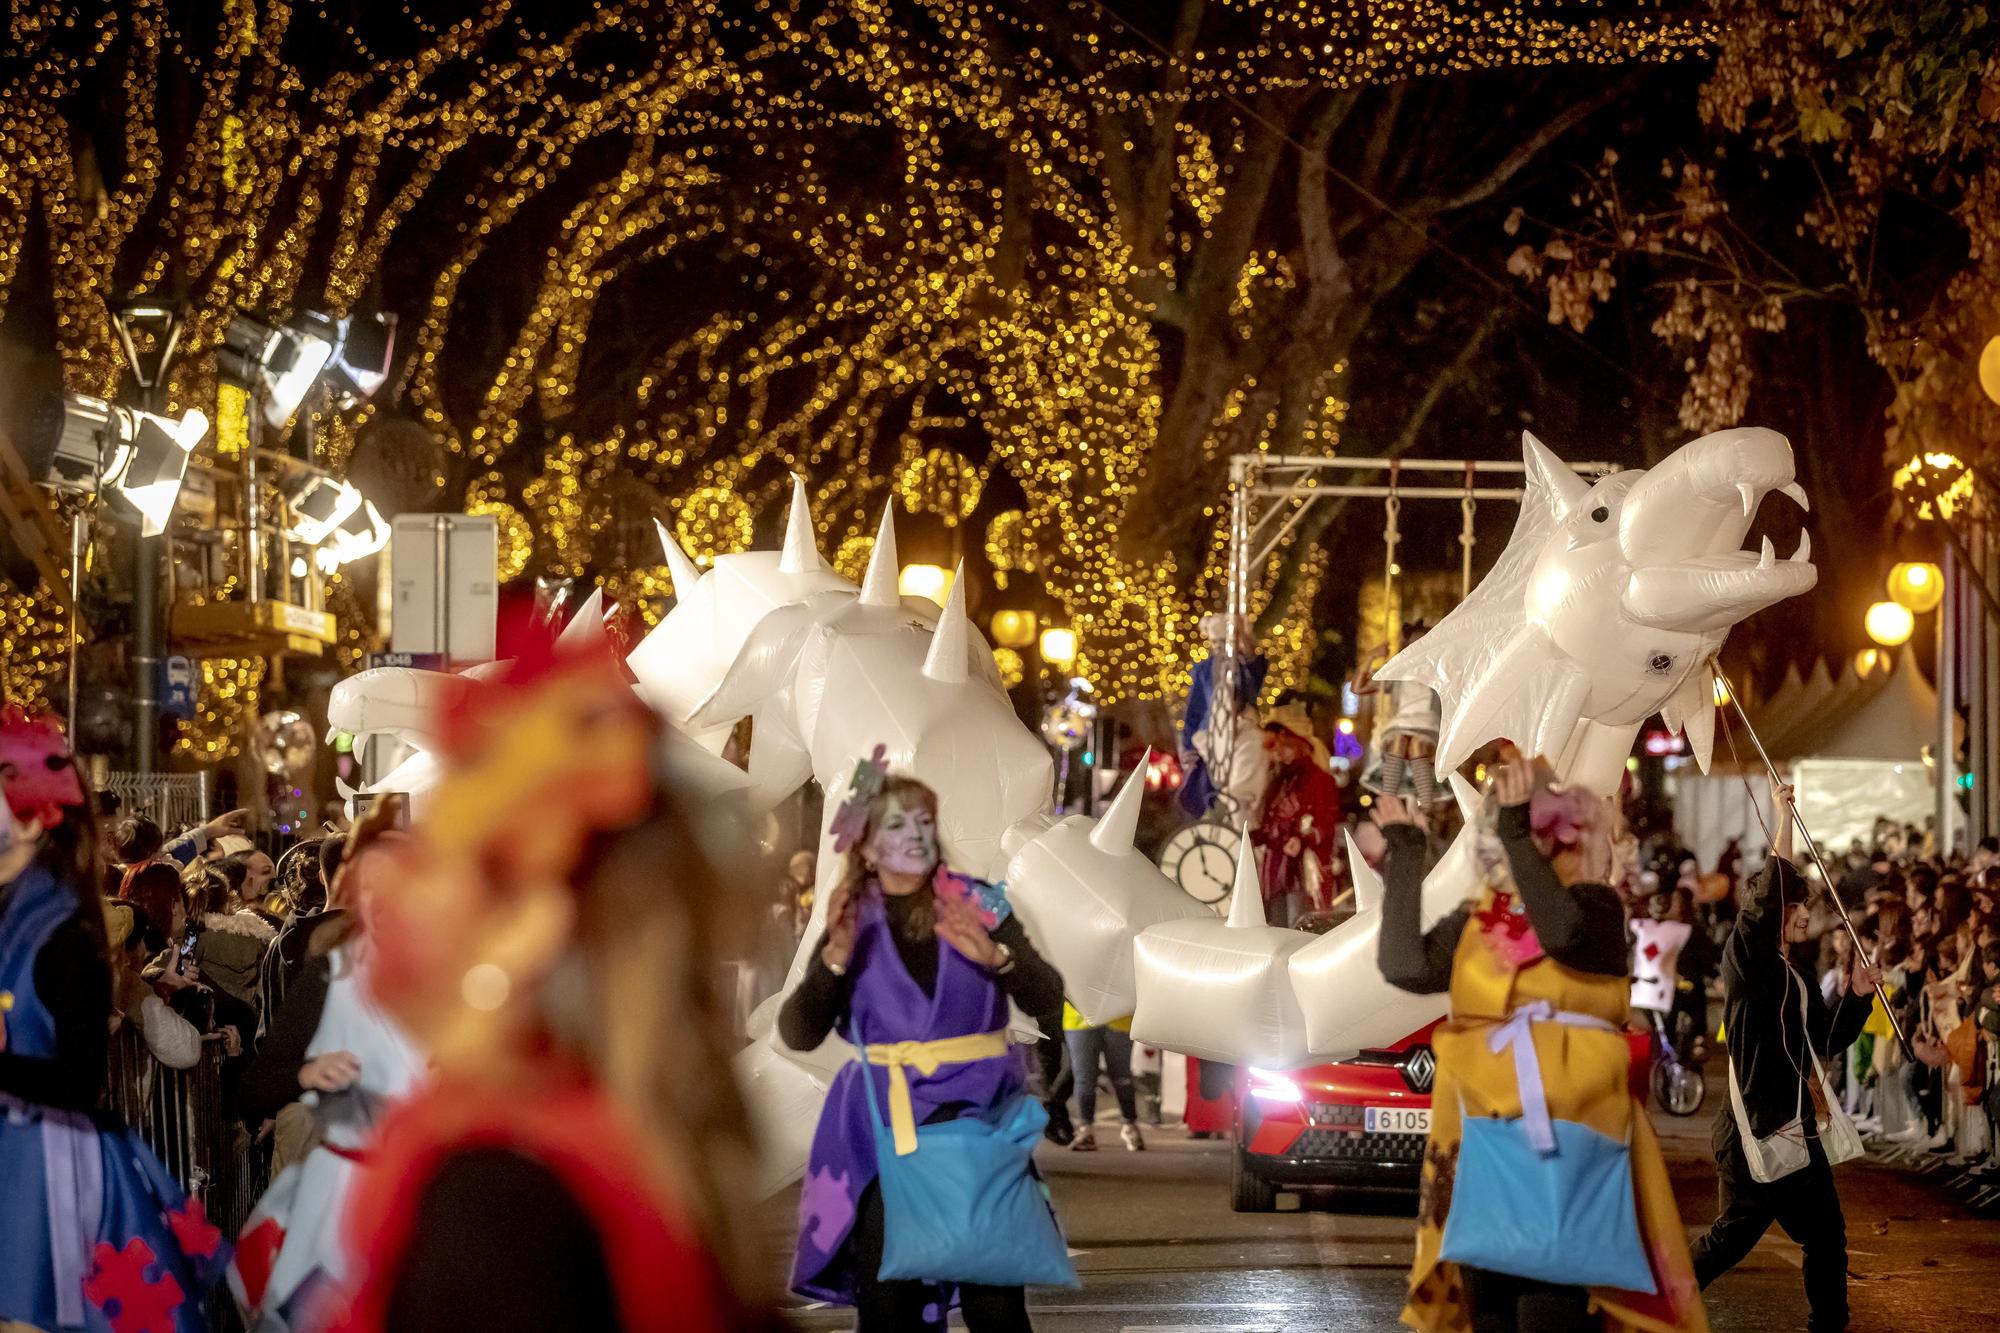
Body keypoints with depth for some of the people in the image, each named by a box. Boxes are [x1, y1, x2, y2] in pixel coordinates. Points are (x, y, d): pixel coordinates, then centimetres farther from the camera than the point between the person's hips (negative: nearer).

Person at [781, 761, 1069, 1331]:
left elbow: (1046, 998, -5)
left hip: (981, 1113, 0)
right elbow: (799, 1035, -6)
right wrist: (834, 958, -21)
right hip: (886, 1120, 0)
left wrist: (994, 955, -24)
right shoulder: (851, 922, 3)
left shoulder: (978, 904, 2)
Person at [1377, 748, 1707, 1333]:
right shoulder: (1473, 924, 9)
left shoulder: (1594, 905, -3)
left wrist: (1517, 830, -27)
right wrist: (1405, 855, -2)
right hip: (1484, 1134, 5)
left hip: (1562, 1137, -5)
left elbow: (1561, 934, -26)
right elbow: (1406, 968, -7)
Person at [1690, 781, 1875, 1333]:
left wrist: (1857, 996, 4)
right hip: (1754, 1127, -9)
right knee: (1734, 1234, -6)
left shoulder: (1800, 982, 17)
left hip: (1799, 1130, 9)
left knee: (1825, 1234, 12)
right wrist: (1784, 820, -29)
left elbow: (1828, 1042, 20)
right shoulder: (1746, 959, -9)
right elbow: (1766, 900, -27)